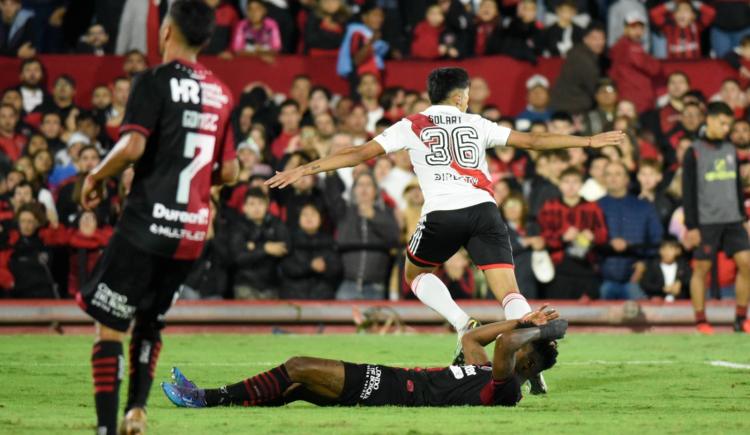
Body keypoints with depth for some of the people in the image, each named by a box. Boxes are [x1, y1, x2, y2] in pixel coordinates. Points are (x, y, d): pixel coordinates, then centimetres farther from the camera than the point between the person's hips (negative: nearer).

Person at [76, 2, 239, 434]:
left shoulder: (156, 81, -8)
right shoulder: (222, 94, 11)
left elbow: (133, 146, -19)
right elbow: (229, 171, 13)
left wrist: (95, 178, -3)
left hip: (148, 223, -6)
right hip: (193, 232, 6)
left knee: (110, 325, -1)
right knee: (150, 324, 22)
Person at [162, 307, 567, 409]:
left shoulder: (502, 388, -14)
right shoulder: (491, 374, 15)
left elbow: (506, 342, -31)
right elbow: (471, 337, 30)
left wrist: (538, 330, -14)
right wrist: (523, 321, 24)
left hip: (394, 393, -10)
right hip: (396, 380, 10)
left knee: (299, 368, -10)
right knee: (298, 375, 8)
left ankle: (212, 399, -3)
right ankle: (210, 397, 11)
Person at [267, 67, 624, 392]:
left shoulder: (410, 127, 16)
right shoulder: (477, 124, 20)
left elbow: (359, 154, 12)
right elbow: (532, 141, 23)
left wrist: (304, 170, 16)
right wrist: (589, 142, 32)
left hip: (441, 215, -1)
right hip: (483, 209, 1)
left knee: (416, 274, 25)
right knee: (509, 291, -2)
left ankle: (463, 325, 2)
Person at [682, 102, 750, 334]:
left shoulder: (730, 150, 13)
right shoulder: (694, 152, -3)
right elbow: (688, 191, -5)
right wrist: (691, 226, -9)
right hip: (706, 222, -5)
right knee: (701, 269, -1)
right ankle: (701, 321, 7)